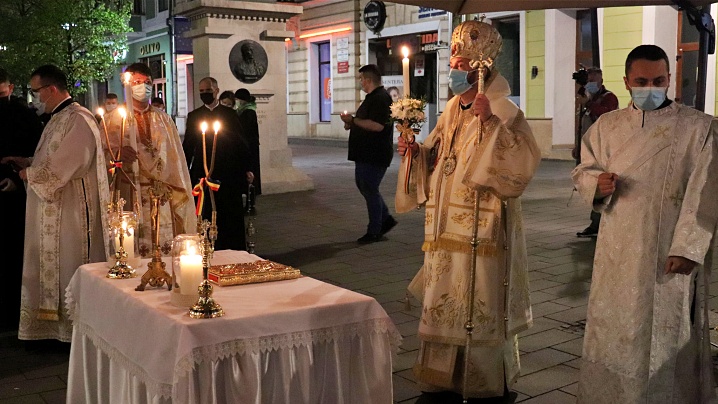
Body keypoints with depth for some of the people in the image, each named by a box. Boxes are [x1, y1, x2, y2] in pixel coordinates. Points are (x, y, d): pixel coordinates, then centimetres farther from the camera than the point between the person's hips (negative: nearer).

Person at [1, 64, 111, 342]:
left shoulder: (78, 120, -18)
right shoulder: (58, 119, 14)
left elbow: (60, 168, -23)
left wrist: (28, 173, -8)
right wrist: (27, 161, 9)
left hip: (71, 214, -10)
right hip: (53, 214, 10)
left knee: (70, 270, 0)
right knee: (55, 268, 15)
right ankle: (58, 322, 25)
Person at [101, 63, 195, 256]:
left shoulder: (164, 119, 14)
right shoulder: (113, 119, 6)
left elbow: (175, 158, 14)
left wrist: (178, 194, 8)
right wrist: (115, 154, -21)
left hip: (162, 196, 2)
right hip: (128, 195, -2)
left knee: (164, 247, -2)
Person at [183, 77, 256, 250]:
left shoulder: (229, 114, 5)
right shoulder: (194, 116, 8)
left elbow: (241, 142, 5)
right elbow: (188, 146, 9)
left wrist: (247, 168, -1)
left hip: (228, 175, -1)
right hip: (202, 174, 1)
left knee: (231, 218, 3)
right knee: (205, 218, 3)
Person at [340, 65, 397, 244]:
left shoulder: (381, 98, -18)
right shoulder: (372, 97, 17)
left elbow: (377, 125, -30)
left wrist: (353, 120, -23)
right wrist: (352, 124, 11)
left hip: (375, 154, -11)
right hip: (366, 153, 11)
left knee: (370, 190, -4)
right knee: (363, 186, 16)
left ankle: (374, 232, 6)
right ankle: (386, 219, 25)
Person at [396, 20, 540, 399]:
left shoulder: (504, 111, -10)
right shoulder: (451, 112, 11)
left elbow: (523, 162, -24)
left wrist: (489, 123, -30)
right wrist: (415, 151, 1)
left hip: (480, 229, -7)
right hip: (445, 226, 7)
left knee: (478, 307, 1)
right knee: (443, 305, 14)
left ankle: (486, 384, 19)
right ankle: (443, 380, 28)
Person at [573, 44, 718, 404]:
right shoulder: (607, 125, 8)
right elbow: (582, 170, 13)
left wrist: (687, 247, -16)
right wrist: (597, 182, -11)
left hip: (670, 252, -3)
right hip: (618, 252, 3)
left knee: (669, 337, 4)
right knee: (612, 332, 12)